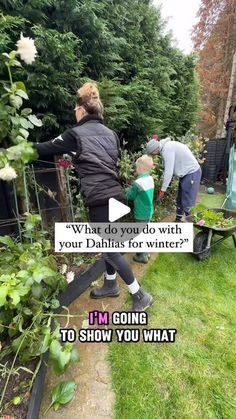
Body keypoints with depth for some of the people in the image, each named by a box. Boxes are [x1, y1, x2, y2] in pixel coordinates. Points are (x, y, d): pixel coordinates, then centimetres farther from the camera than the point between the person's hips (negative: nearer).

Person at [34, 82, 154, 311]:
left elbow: (47, 148, 8)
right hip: (114, 193, 8)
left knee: (109, 248, 2)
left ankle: (140, 295, 13)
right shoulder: (110, 133, 15)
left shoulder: (75, 134, -2)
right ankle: (110, 285, 36)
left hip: (99, 198, -7)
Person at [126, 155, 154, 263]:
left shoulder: (138, 183, -23)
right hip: (149, 211, 8)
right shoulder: (150, 179, 1)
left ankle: (143, 256, 20)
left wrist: (128, 190, 8)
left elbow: (130, 196, -11)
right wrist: (132, 189, 3)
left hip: (141, 214, -8)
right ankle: (146, 252, 36)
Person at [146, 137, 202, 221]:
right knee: (180, 200, 16)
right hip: (187, 172, 10)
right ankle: (178, 220, 29)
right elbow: (170, 169, 9)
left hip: (191, 173, -10)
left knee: (187, 202, -6)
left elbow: (168, 172, -23)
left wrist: (163, 190, -17)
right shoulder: (167, 145, 8)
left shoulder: (166, 149, -21)